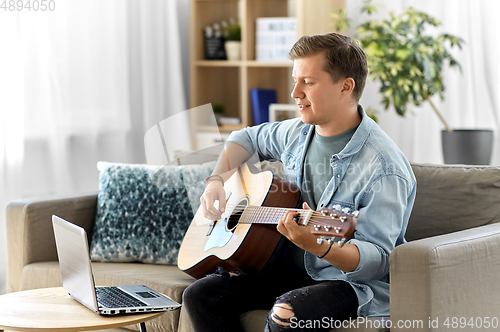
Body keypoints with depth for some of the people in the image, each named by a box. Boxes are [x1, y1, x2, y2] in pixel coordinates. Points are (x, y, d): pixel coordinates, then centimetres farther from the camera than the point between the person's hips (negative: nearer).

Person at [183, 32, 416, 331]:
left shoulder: (384, 168, -22)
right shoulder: (298, 133, 4)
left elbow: (377, 260, -26)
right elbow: (247, 138, 25)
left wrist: (317, 245, -44)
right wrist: (217, 180, 6)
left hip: (354, 282, -8)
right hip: (295, 268, 8)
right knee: (201, 295, -8)